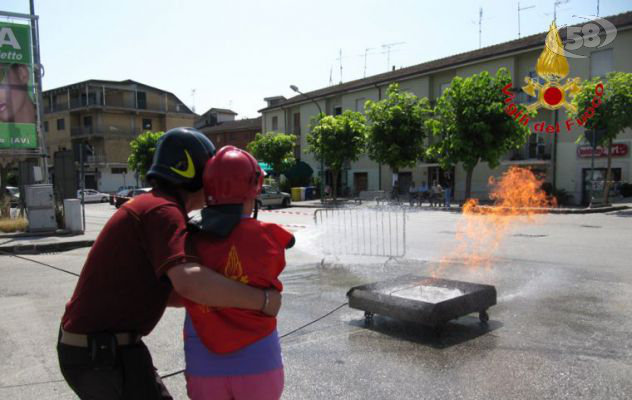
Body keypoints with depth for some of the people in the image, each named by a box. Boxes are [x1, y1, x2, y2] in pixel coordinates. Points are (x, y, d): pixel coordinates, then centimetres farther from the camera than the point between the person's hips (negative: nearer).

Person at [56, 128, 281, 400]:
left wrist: (217, 299, 11)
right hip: (105, 353, -10)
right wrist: (262, 299, -26)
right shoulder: (163, 210, -19)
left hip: (92, 343, 10)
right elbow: (189, 282, -37)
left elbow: (158, 289, 19)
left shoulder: (148, 206, 14)